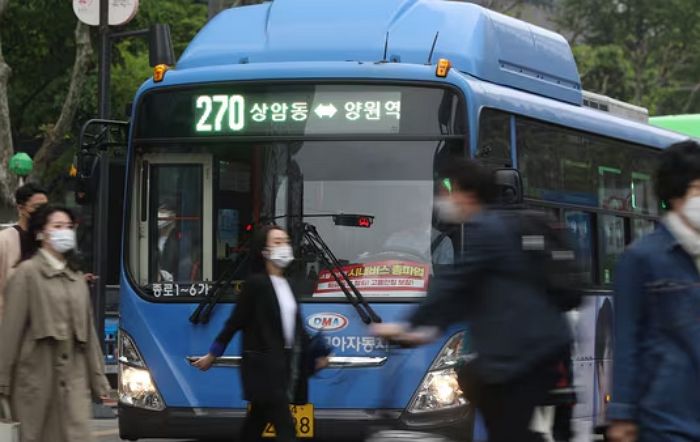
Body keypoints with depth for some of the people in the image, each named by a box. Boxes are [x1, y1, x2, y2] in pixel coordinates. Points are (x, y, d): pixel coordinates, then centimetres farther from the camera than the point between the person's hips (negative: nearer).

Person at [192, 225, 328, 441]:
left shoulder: (287, 285, 13)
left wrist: (314, 355, 12)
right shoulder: (256, 283, -10)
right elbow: (235, 322, -5)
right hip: (264, 365, -8)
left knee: (259, 418, 16)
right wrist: (212, 355, 0)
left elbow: (296, 326, 18)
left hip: (284, 364, 8)